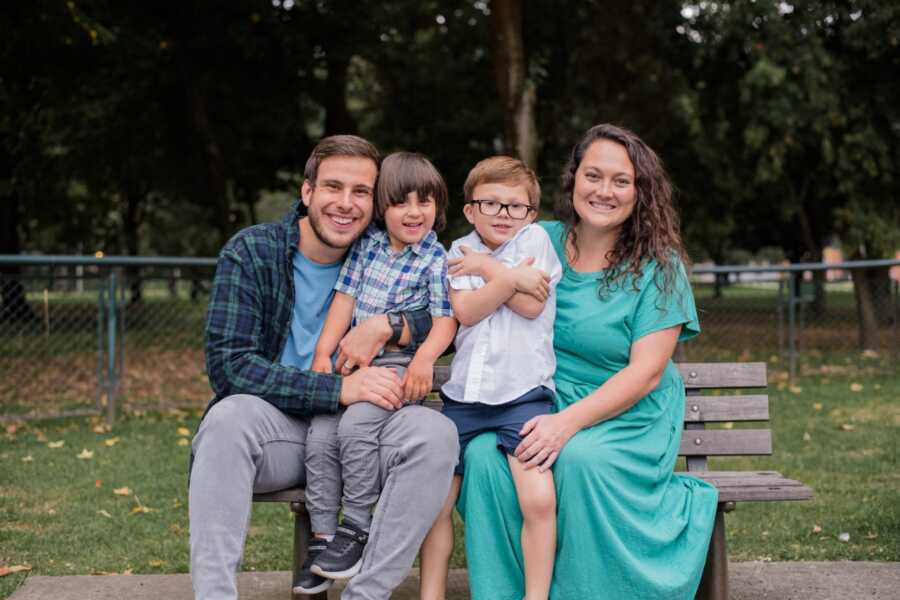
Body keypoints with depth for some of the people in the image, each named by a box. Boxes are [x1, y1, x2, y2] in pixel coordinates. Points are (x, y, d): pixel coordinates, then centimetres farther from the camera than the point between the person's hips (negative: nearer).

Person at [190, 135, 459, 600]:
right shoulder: (251, 252, -5)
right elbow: (227, 363, -16)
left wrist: (384, 327, -19)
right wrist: (339, 389, -25)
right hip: (276, 426, -2)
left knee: (436, 433, -26)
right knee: (229, 416, -34)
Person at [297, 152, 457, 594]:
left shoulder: (436, 260, -3)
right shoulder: (368, 243, 9)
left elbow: (445, 319, -9)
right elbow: (345, 298, 9)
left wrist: (425, 357, -27)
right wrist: (323, 351, -1)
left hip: (401, 364, -5)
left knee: (355, 426, -26)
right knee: (320, 434, -11)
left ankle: (356, 527, -10)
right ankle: (323, 537, -3)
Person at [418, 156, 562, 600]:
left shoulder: (535, 238, 3)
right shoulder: (461, 250, 10)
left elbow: (531, 306, -9)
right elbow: (466, 311, -6)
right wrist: (511, 277, -14)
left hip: (523, 393, -3)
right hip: (464, 395, 4)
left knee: (539, 499, -19)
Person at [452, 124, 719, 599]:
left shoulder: (658, 266, -4)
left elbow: (646, 373, -11)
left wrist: (569, 421, -25)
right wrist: (495, 273, -18)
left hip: (629, 417, -2)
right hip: (543, 406, 3)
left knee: (579, 460, -35)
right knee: (484, 455, -28)